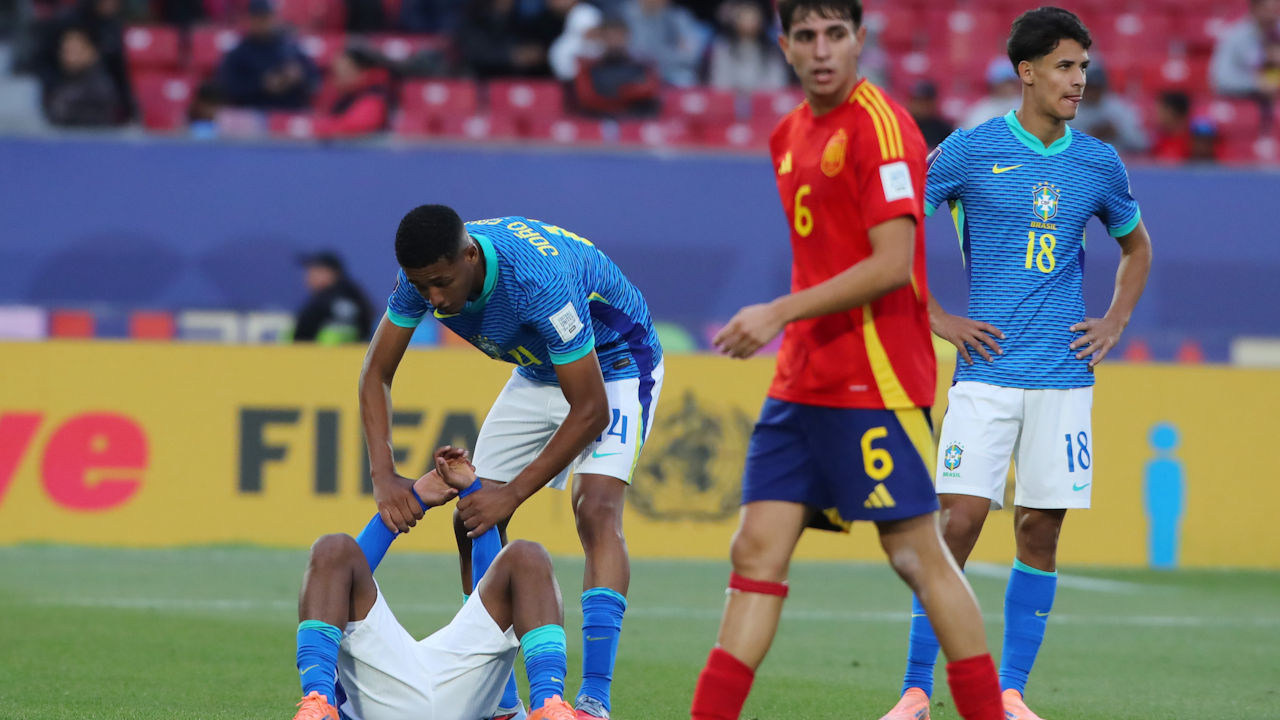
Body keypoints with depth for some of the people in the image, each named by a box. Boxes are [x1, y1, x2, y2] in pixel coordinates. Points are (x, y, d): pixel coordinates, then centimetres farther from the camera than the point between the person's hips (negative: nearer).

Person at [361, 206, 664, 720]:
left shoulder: (540, 278, -40)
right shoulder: (426, 273, -21)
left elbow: (590, 410, -34)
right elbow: (376, 375, -9)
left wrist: (514, 493, -31)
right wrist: (384, 475, -23)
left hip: (614, 366, -7)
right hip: (539, 371, 7)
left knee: (597, 509, -27)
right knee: (473, 519, -1)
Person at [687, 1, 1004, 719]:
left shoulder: (880, 126, -12)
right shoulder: (790, 135, 14)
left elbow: (892, 264, -18)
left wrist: (780, 313, -19)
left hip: (875, 381, -8)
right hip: (801, 382, 8)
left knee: (919, 555, -2)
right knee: (757, 552, 2)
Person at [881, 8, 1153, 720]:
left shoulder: (1099, 163, 8)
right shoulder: (969, 151, -2)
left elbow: (1137, 246, 26)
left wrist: (1115, 324, 11)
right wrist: (936, 318, -2)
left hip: (1065, 374, 3)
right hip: (987, 370, -3)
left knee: (1041, 529, 2)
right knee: (959, 520, -10)